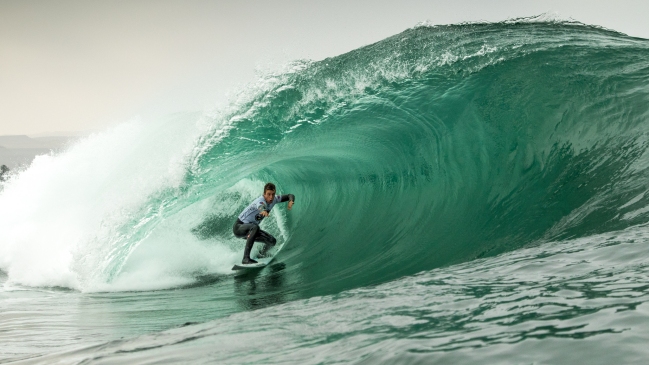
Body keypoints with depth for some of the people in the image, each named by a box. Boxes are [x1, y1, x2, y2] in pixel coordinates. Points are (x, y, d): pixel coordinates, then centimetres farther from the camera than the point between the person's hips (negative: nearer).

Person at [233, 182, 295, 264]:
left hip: (250, 229, 8)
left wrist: (291, 201, -25)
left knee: (272, 241, -1)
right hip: (239, 227, -8)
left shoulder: (274, 199, -8)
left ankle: (261, 255, 31)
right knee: (255, 227, -38)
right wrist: (264, 210, -81)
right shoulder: (261, 201, -31)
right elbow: (261, 206, -56)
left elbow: (290, 196, -1)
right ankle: (246, 258, -38)